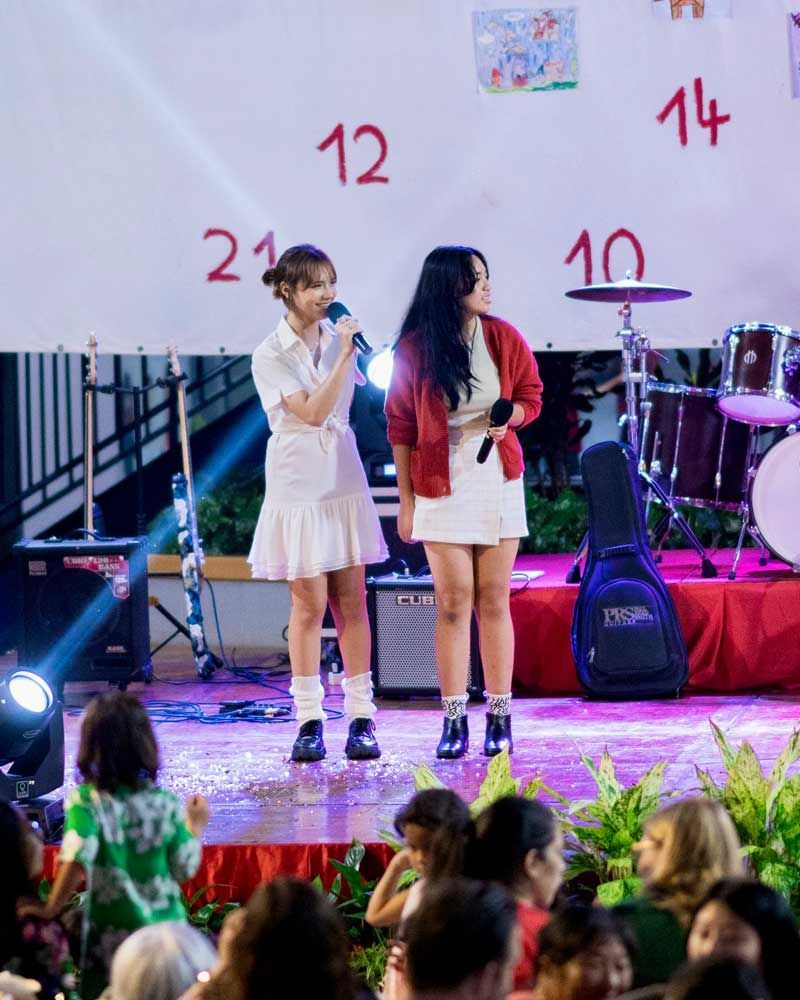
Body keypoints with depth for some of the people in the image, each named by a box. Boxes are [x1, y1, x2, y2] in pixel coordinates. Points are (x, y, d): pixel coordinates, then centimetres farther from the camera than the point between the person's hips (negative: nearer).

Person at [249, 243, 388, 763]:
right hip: (299, 486, -4)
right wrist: (344, 355, -19)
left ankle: (362, 718, 5)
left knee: (351, 600, 3)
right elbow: (312, 411, -17)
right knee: (309, 604, -3)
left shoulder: (338, 338, 8)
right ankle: (309, 720, 4)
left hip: (344, 482, 4)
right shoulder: (271, 355, -8)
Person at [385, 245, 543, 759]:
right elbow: (401, 426, 1)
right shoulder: (414, 349, -5)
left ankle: (499, 718, 7)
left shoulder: (504, 338, -1)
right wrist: (405, 500, 2)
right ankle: (454, 721, 3)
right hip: (441, 485, -1)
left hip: (498, 480, 1)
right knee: (453, 603, -2)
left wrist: (509, 417, -14)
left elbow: (532, 396, 10)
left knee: (494, 601, 3)